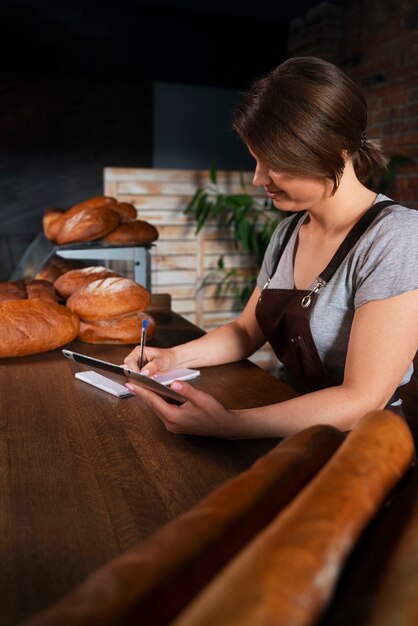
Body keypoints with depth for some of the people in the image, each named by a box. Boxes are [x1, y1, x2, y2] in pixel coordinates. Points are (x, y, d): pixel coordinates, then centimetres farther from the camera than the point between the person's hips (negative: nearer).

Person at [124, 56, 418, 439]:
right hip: (289, 415, 6)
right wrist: (175, 358, -5)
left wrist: (228, 425, -33)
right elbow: (247, 330, 12)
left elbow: (362, 400, -24)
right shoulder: (290, 229, 4)